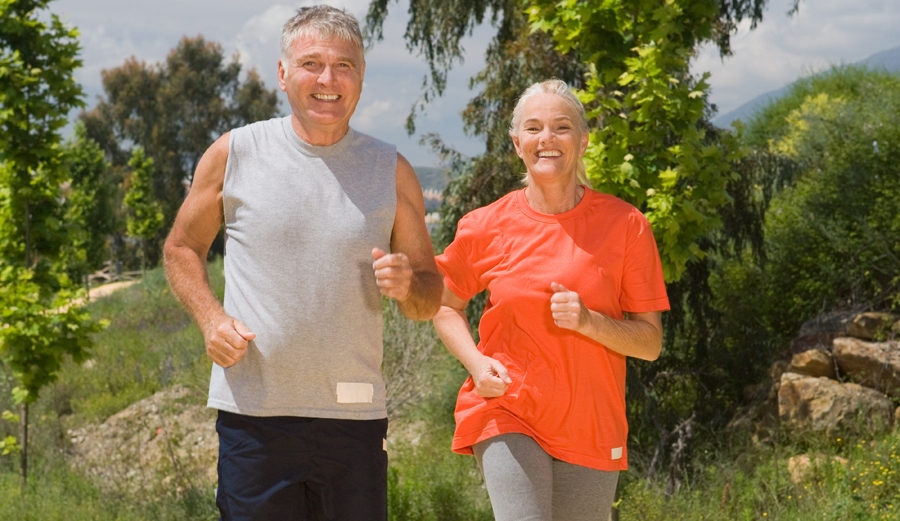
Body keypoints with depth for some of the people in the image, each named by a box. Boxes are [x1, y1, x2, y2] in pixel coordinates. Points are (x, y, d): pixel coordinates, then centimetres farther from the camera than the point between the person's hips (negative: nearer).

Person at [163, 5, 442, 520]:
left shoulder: (391, 170, 6)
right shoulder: (234, 154, 2)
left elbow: (431, 298, 11)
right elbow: (182, 248, 14)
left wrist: (407, 285, -13)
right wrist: (211, 318, -4)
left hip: (354, 415, 2)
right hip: (252, 410, -1)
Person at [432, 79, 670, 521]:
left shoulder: (625, 225, -3)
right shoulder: (487, 227, -1)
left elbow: (650, 342, -1)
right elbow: (445, 305, 15)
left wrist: (588, 321, -19)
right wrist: (476, 363, -4)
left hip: (590, 429, 1)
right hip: (507, 414, -1)